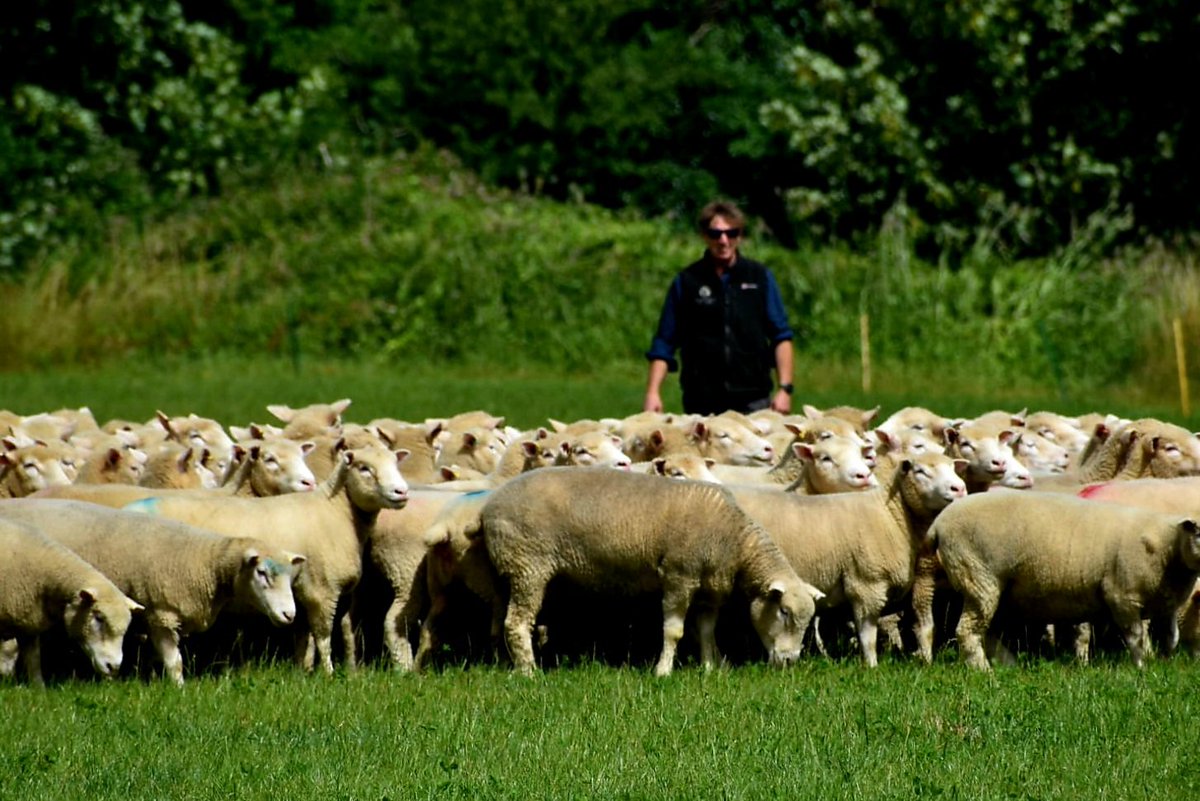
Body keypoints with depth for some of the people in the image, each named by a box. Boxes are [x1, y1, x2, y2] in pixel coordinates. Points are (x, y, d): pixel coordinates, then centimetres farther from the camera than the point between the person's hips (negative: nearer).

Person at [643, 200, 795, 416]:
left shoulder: (760, 277, 8)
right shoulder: (686, 282, 6)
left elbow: (781, 337, 6)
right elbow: (663, 345, 6)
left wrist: (784, 389, -4)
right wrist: (653, 393, -5)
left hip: (754, 404, 0)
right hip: (702, 405, 0)